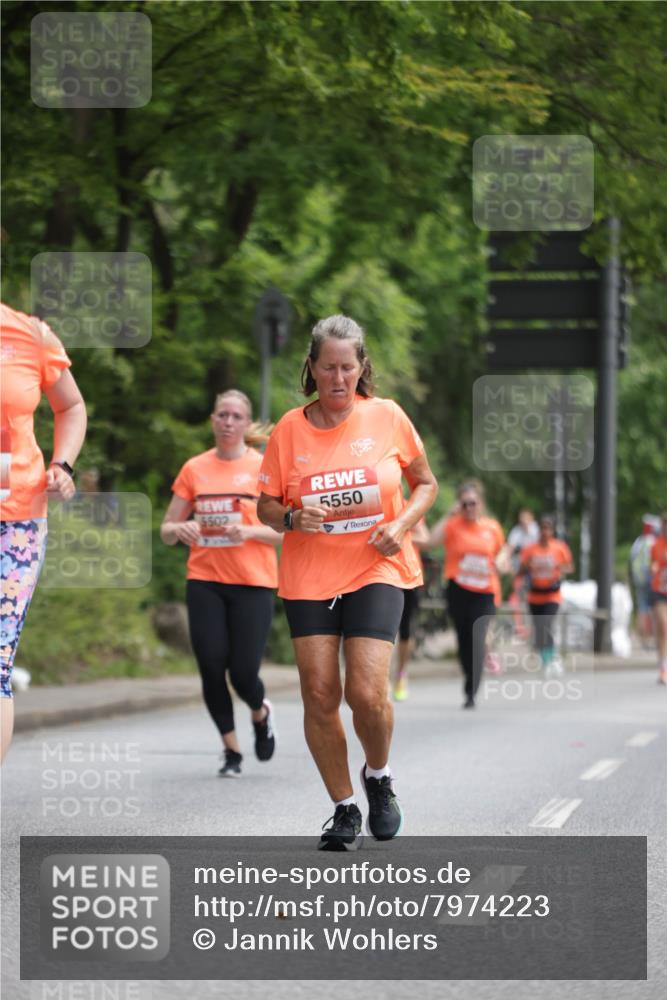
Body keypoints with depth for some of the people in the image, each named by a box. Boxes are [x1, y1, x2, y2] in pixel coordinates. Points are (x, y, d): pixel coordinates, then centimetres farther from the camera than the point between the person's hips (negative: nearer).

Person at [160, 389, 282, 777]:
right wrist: (179, 529, -12)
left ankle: (261, 714, 28)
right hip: (205, 581, 2)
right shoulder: (194, 469, 7)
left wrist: (250, 531, -19)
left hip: (253, 584, -2)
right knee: (212, 668, -5)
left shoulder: (264, 467, -1)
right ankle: (232, 749, 14)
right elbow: (167, 529, 11)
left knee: (243, 672, -8)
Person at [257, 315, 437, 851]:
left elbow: (426, 483, 10)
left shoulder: (386, 416, -1)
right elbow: (266, 507, 8)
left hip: (376, 570, -1)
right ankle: (344, 808, 14)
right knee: (319, 694, -4)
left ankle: (379, 777, 17)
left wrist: (402, 525, -8)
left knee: (367, 692, -14)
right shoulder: (289, 430, 0)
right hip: (308, 576, 2)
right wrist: (293, 517, -14)